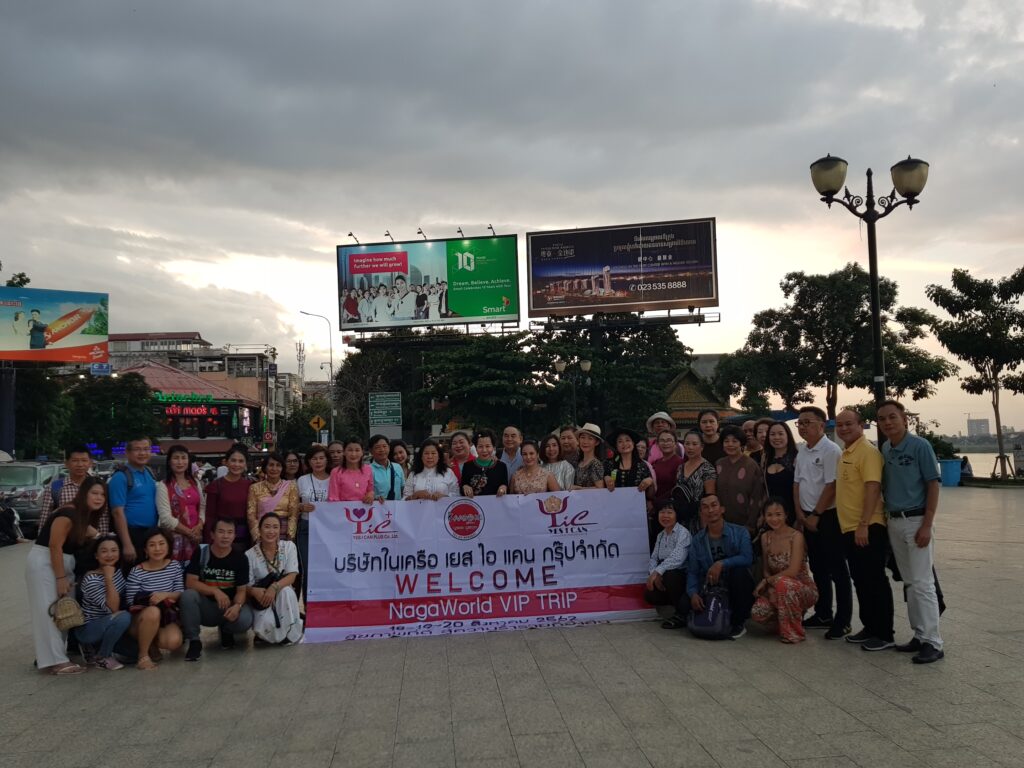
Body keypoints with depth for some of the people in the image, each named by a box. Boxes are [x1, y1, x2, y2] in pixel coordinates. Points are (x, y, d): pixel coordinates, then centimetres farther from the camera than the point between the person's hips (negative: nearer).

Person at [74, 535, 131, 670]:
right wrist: (109, 578, -33)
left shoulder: (118, 571, -3)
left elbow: (123, 601, 13)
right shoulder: (91, 579, -23)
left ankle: (95, 647, 13)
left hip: (107, 625, 8)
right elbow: (113, 608, -29)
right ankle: (100, 657, -10)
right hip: (87, 628, -7)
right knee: (123, 617, -32)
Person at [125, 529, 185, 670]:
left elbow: (180, 593, -1)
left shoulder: (175, 566, -1)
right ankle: (143, 654, -15)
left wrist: (165, 595, -21)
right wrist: (151, 602, -24)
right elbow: (131, 603, -12)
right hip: (140, 619, -2)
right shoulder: (136, 572, -13)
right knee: (153, 611, -38)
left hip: (166, 615, 3)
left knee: (174, 642, -28)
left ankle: (152, 644, 10)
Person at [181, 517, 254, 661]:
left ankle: (226, 631, 8)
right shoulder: (201, 553, -7)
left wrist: (237, 606, -31)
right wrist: (215, 591, -29)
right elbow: (190, 583, -14)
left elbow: (241, 590, -8)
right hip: (205, 607, 0)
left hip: (229, 607, 0)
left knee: (245, 620, -32)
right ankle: (194, 641, -13)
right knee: (188, 595, -31)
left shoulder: (240, 558, -7)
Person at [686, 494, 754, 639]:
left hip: (736, 590, -2)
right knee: (686, 603, -25)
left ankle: (739, 623, -15)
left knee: (739, 571, -33)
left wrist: (721, 564, -31)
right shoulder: (697, 540, 5)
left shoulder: (740, 532, -4)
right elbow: (692, 571, -1)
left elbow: (747, 558, -20)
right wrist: (693, 593, -20)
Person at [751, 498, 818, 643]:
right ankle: (788, 616, 12)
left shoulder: (796, 536, -16)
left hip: (803, 589, -5)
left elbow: (793, 571, -23)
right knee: (758, 613, -23)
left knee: (782, 582, -38)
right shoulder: (765, 537, 1)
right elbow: (766, 570, 7)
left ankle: (793, 632, -16)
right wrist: (770, 586, -14)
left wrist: (766, 581, -14)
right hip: (779, 590, 5)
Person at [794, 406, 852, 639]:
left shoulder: (831, 450, -14)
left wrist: (816, 515, -14)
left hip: (828, 517, -8)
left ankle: (842, 622, 6)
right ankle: (823, 615, 26)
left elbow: (831, 486, -17)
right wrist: (800, 513, 4)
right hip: (808, 518, 8)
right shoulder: (802, 451, 10)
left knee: (837, 571, -1)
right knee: (818, 568, 15)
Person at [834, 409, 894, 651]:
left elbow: (873, 488, -22)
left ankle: (884, 634, 8)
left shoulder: (867, 451, -14)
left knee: (875, 581, -1)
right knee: (861, 581, 15)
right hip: (850, 530, 9)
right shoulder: (845, 454, 15)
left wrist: (864, 525, -25)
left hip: (868, 529, -9)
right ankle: (870, 627, 26)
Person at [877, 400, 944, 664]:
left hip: (916, 520, -6)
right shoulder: (884, 450, 8)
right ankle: (919, 635, 20)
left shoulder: (920, 446, -10)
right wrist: (886, 519, 7)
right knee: (909, 582, 11)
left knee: (922, 582, -6)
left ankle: (932, 643, 0)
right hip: (893, 522, 6)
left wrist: (927, 526, -15)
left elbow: (933, 485, -10)